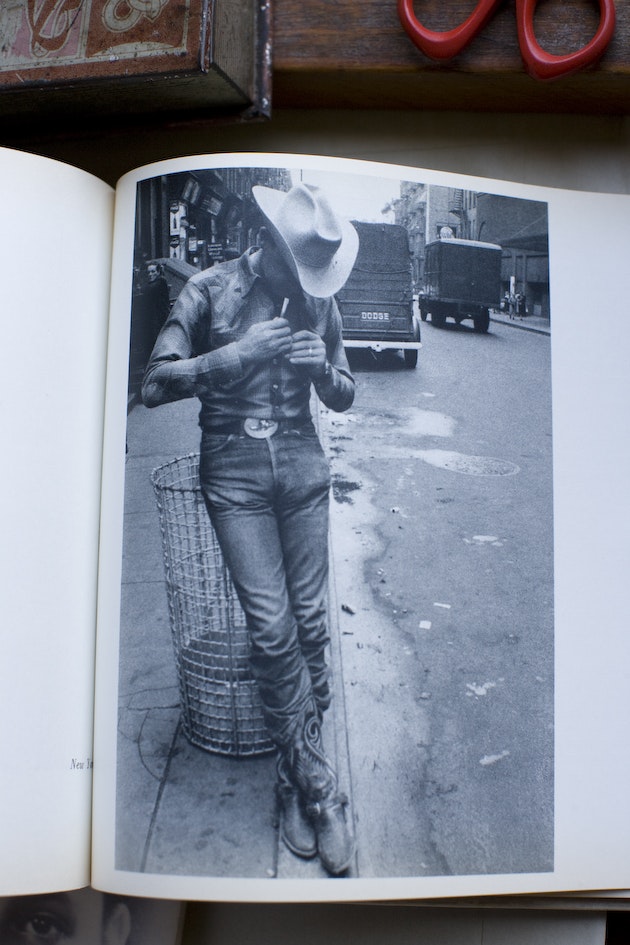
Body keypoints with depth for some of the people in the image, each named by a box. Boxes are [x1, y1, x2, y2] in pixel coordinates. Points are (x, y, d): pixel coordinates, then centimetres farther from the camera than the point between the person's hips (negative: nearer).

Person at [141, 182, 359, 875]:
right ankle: (320, 788, 4)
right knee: (272, 629, -9)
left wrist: (323, 367, -9)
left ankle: (296, 781, 18)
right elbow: (154, 386, -10)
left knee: (310, 622, 2)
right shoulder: (210, 290, -3)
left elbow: (343, 399, 14)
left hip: (301, 465, 3)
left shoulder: (318, 298, 6)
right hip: (233, 472, -3)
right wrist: (240, 353, -19)